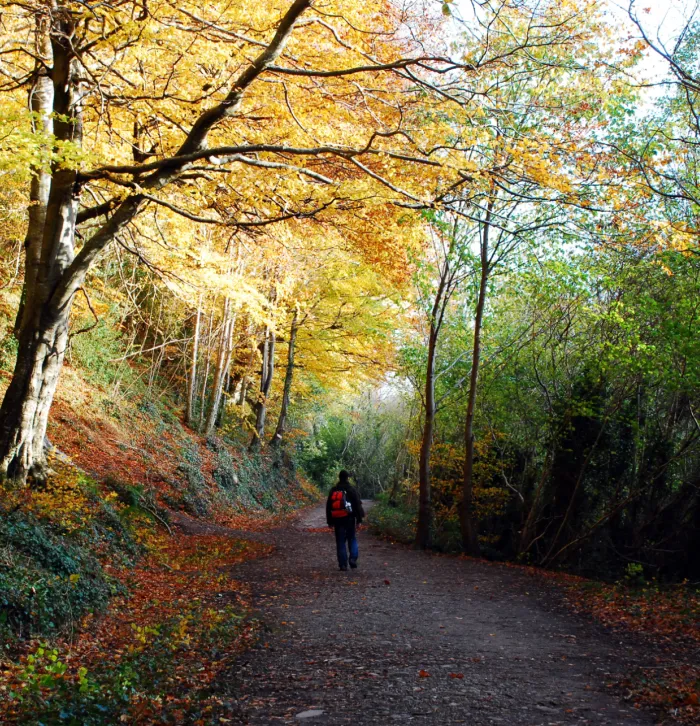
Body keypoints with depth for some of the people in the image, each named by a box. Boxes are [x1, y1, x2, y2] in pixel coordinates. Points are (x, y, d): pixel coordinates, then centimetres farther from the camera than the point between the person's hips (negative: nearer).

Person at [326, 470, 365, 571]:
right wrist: (359, 519, -2)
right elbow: (358, 505, -5)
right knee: (352, 540, 12)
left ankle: (343, 564, 4)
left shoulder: (333, 491, 7)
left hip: (337, 520, 2)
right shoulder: (352, 490, -2)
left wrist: (330, 521, 14)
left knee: (341, 542, 6)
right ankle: (353, 559, -6)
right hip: (350, 519, -2)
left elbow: (328, 507, 10)